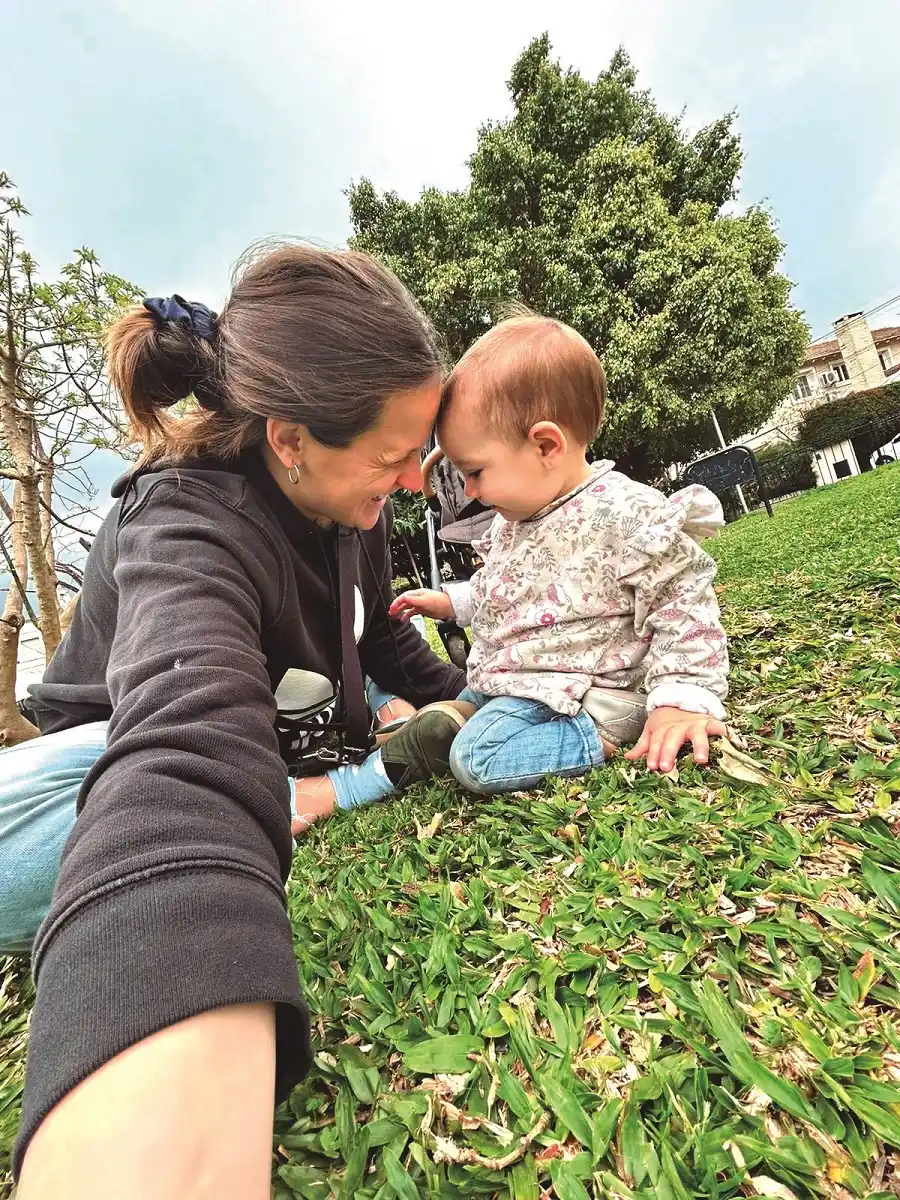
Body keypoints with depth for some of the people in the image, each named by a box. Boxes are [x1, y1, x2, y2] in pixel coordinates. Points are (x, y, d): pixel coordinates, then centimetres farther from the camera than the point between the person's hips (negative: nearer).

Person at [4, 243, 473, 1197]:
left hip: (305, 726, 6)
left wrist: (467, 710, -3)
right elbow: (192, 749, -61)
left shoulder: (347, 499, -15)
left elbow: (382, 635, 3)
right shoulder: (191, 530, -38)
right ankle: (353, 786, -25)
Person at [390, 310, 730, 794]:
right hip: (504, 684, 9)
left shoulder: (625, 515, -21)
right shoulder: (515, 515, 7)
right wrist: (449, 600, 17)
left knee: (480, 758, -29)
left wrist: (682, 699, -21)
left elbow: (684, 603, -16)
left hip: (580, 697, -9)